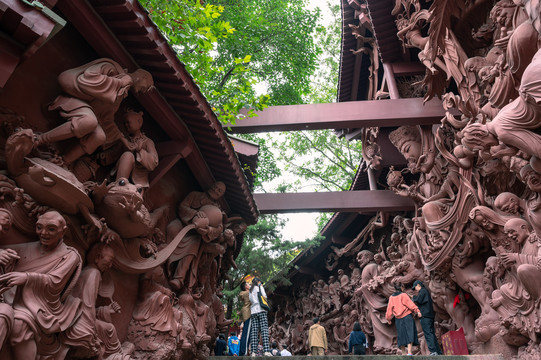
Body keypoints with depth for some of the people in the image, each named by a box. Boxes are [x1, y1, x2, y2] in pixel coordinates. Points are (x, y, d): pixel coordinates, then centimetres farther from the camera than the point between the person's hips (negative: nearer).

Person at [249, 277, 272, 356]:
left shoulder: (250, 291, 21)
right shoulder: (260, 287, 6)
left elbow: (251, 301, 13)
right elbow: (264, 296, 1)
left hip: (253, 311, 5)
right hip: (261, 310, -5)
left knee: (254, 331, -1)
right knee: (264, 329, -9)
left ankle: (253, 351, -9)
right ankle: (266, 350, -20)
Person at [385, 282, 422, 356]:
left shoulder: (391, 298, 7)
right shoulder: (403, 295, -4)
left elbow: (389, 309, 11)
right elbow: (410, 304, -16)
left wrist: (388, 319, 21)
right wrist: (417, 311, -22)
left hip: (399, 319, 4)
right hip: (407, 317, -4)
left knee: (402, 335, 11)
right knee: (410, 334, -4)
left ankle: (403, 353, 15)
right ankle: (409, 352, -15)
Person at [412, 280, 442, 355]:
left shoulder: (423, 291, -5)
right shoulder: (426, 291, 24)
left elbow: (418, 301, -16)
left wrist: (414, 297, 2)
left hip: (425, 316, -10)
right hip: (430, 315, 10)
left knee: (428, 334, -12)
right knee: (432, 334, 11)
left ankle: (433, 351, -16)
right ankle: (439, 352, 12)